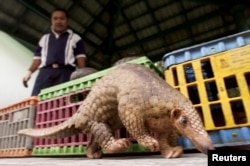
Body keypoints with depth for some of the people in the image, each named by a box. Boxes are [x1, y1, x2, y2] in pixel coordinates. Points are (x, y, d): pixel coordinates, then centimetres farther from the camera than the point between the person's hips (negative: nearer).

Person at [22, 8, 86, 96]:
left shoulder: (75, 38, 18)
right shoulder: (44, 39, 29)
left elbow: (80, 59, 8)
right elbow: (38, 58, 23)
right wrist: (29, 71, 7)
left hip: (65, 72, -3)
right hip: (45, 72, 3)